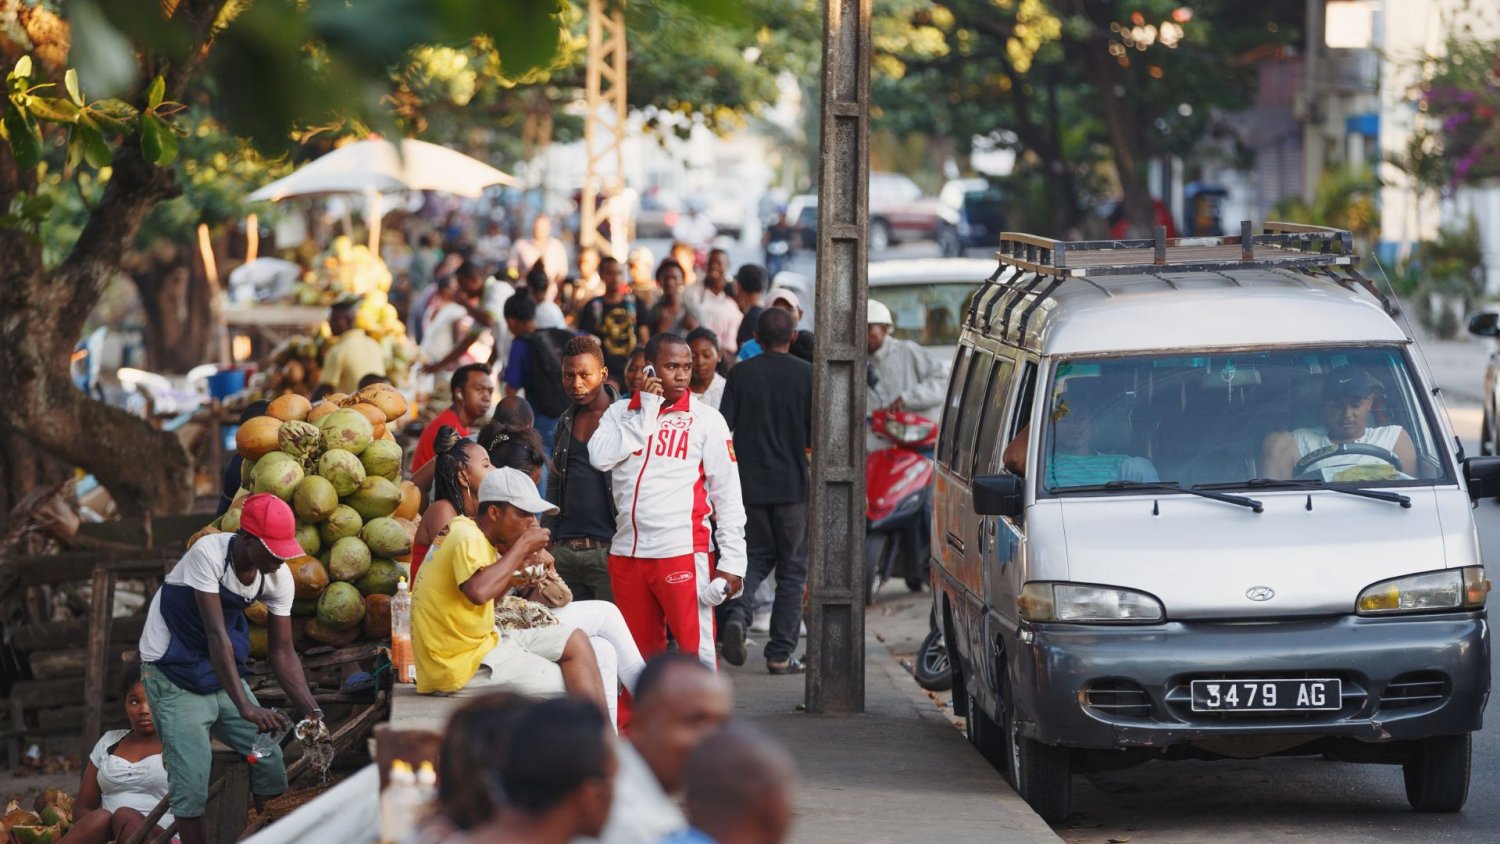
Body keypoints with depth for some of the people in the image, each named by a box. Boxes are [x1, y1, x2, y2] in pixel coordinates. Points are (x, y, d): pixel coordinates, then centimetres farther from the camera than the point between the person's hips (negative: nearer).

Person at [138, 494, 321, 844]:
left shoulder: (280, 578, -10)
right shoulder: (208, 554, -28)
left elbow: (282, 652, -5)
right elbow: (216, 635, -34)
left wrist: (312, 710, -18)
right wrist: (246, 707, -41)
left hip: (225, 674, 6)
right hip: (176, 676, -6)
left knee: (270, 762, 2)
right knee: (192, 784, -14)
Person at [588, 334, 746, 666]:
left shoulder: (705, 418, 2)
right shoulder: (620, 413, 11)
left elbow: (728, 494, 0)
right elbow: (601, 457, -8)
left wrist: (732, 561, -6)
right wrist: (646, 408, -6)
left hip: (682, 551, -4)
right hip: (627, 551, 4)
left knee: (697, 649, -9)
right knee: (639, 652, 10)